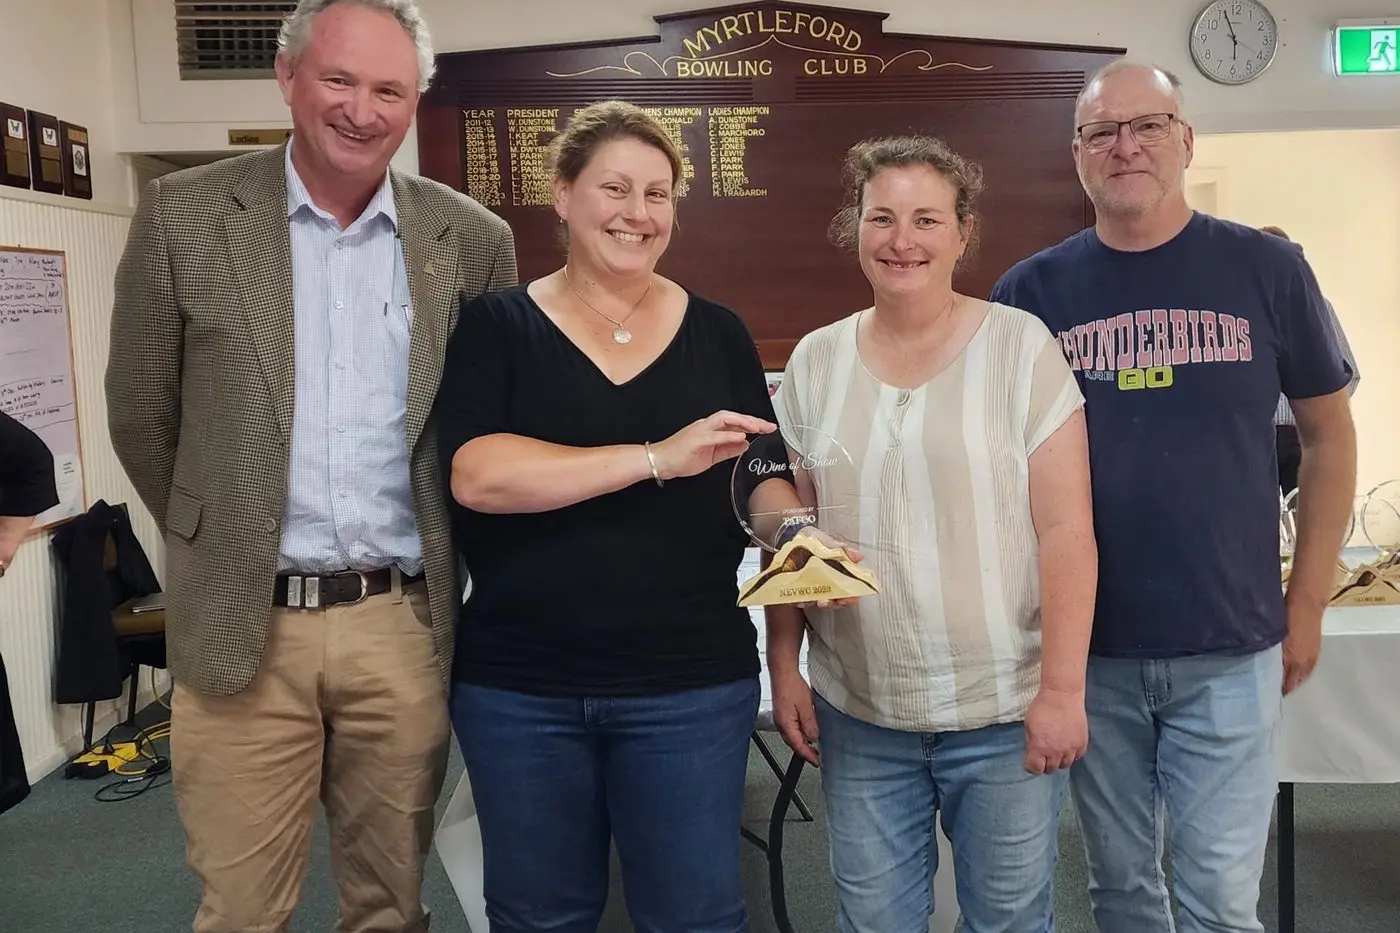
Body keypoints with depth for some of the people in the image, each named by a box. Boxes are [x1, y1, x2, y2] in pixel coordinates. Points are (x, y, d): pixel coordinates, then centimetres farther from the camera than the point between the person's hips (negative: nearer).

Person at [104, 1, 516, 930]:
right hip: (241, 627, -1)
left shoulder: (474, 239, 2)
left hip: (406, 625, 1)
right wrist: (217, 545, 12)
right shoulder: (183, 215, -1)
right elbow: (141, 412, 6)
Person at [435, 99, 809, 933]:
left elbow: (764, 482, 6)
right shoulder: (495, 327, -2)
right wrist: (659, 457, -24)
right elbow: (475, 475, -17)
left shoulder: (718, 333, 4)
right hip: (518, 687, 0)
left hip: (691, 683, 1)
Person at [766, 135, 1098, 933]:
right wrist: (784, 666, 5)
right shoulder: (816, 362, 3)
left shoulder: (1021, 346, -7)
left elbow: (1066, 529, -9)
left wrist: (1063, 688, -11)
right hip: (857, 714, 3)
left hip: (1003, 711, -2)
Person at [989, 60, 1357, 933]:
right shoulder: (1031, 290, -2)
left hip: (1230, 649, -1)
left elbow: (1328, 435, 6)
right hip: (1088, 649, 1)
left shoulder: (1266, 268, -2)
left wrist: (1307, 604, 4)